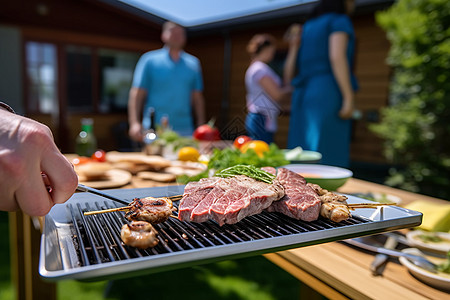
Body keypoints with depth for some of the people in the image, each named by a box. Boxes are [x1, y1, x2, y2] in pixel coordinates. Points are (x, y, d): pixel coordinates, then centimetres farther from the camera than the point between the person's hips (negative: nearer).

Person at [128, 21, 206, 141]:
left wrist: (201, 126, 6)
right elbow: (137, 94, -2)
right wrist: (134, 123, -13)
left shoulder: (193, 63, 12)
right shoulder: (149, 60, 3)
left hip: (184, 130, 3)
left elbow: (197, 98, 13)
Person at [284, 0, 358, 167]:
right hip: (327, 95, -7)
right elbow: (337, 56, -14)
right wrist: (349, 97, -18)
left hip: (304, 97, 7)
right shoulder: (339, 21, 4)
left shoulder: (307, 28, 24)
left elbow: (290, 66, 19)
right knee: (327, 159, -9)